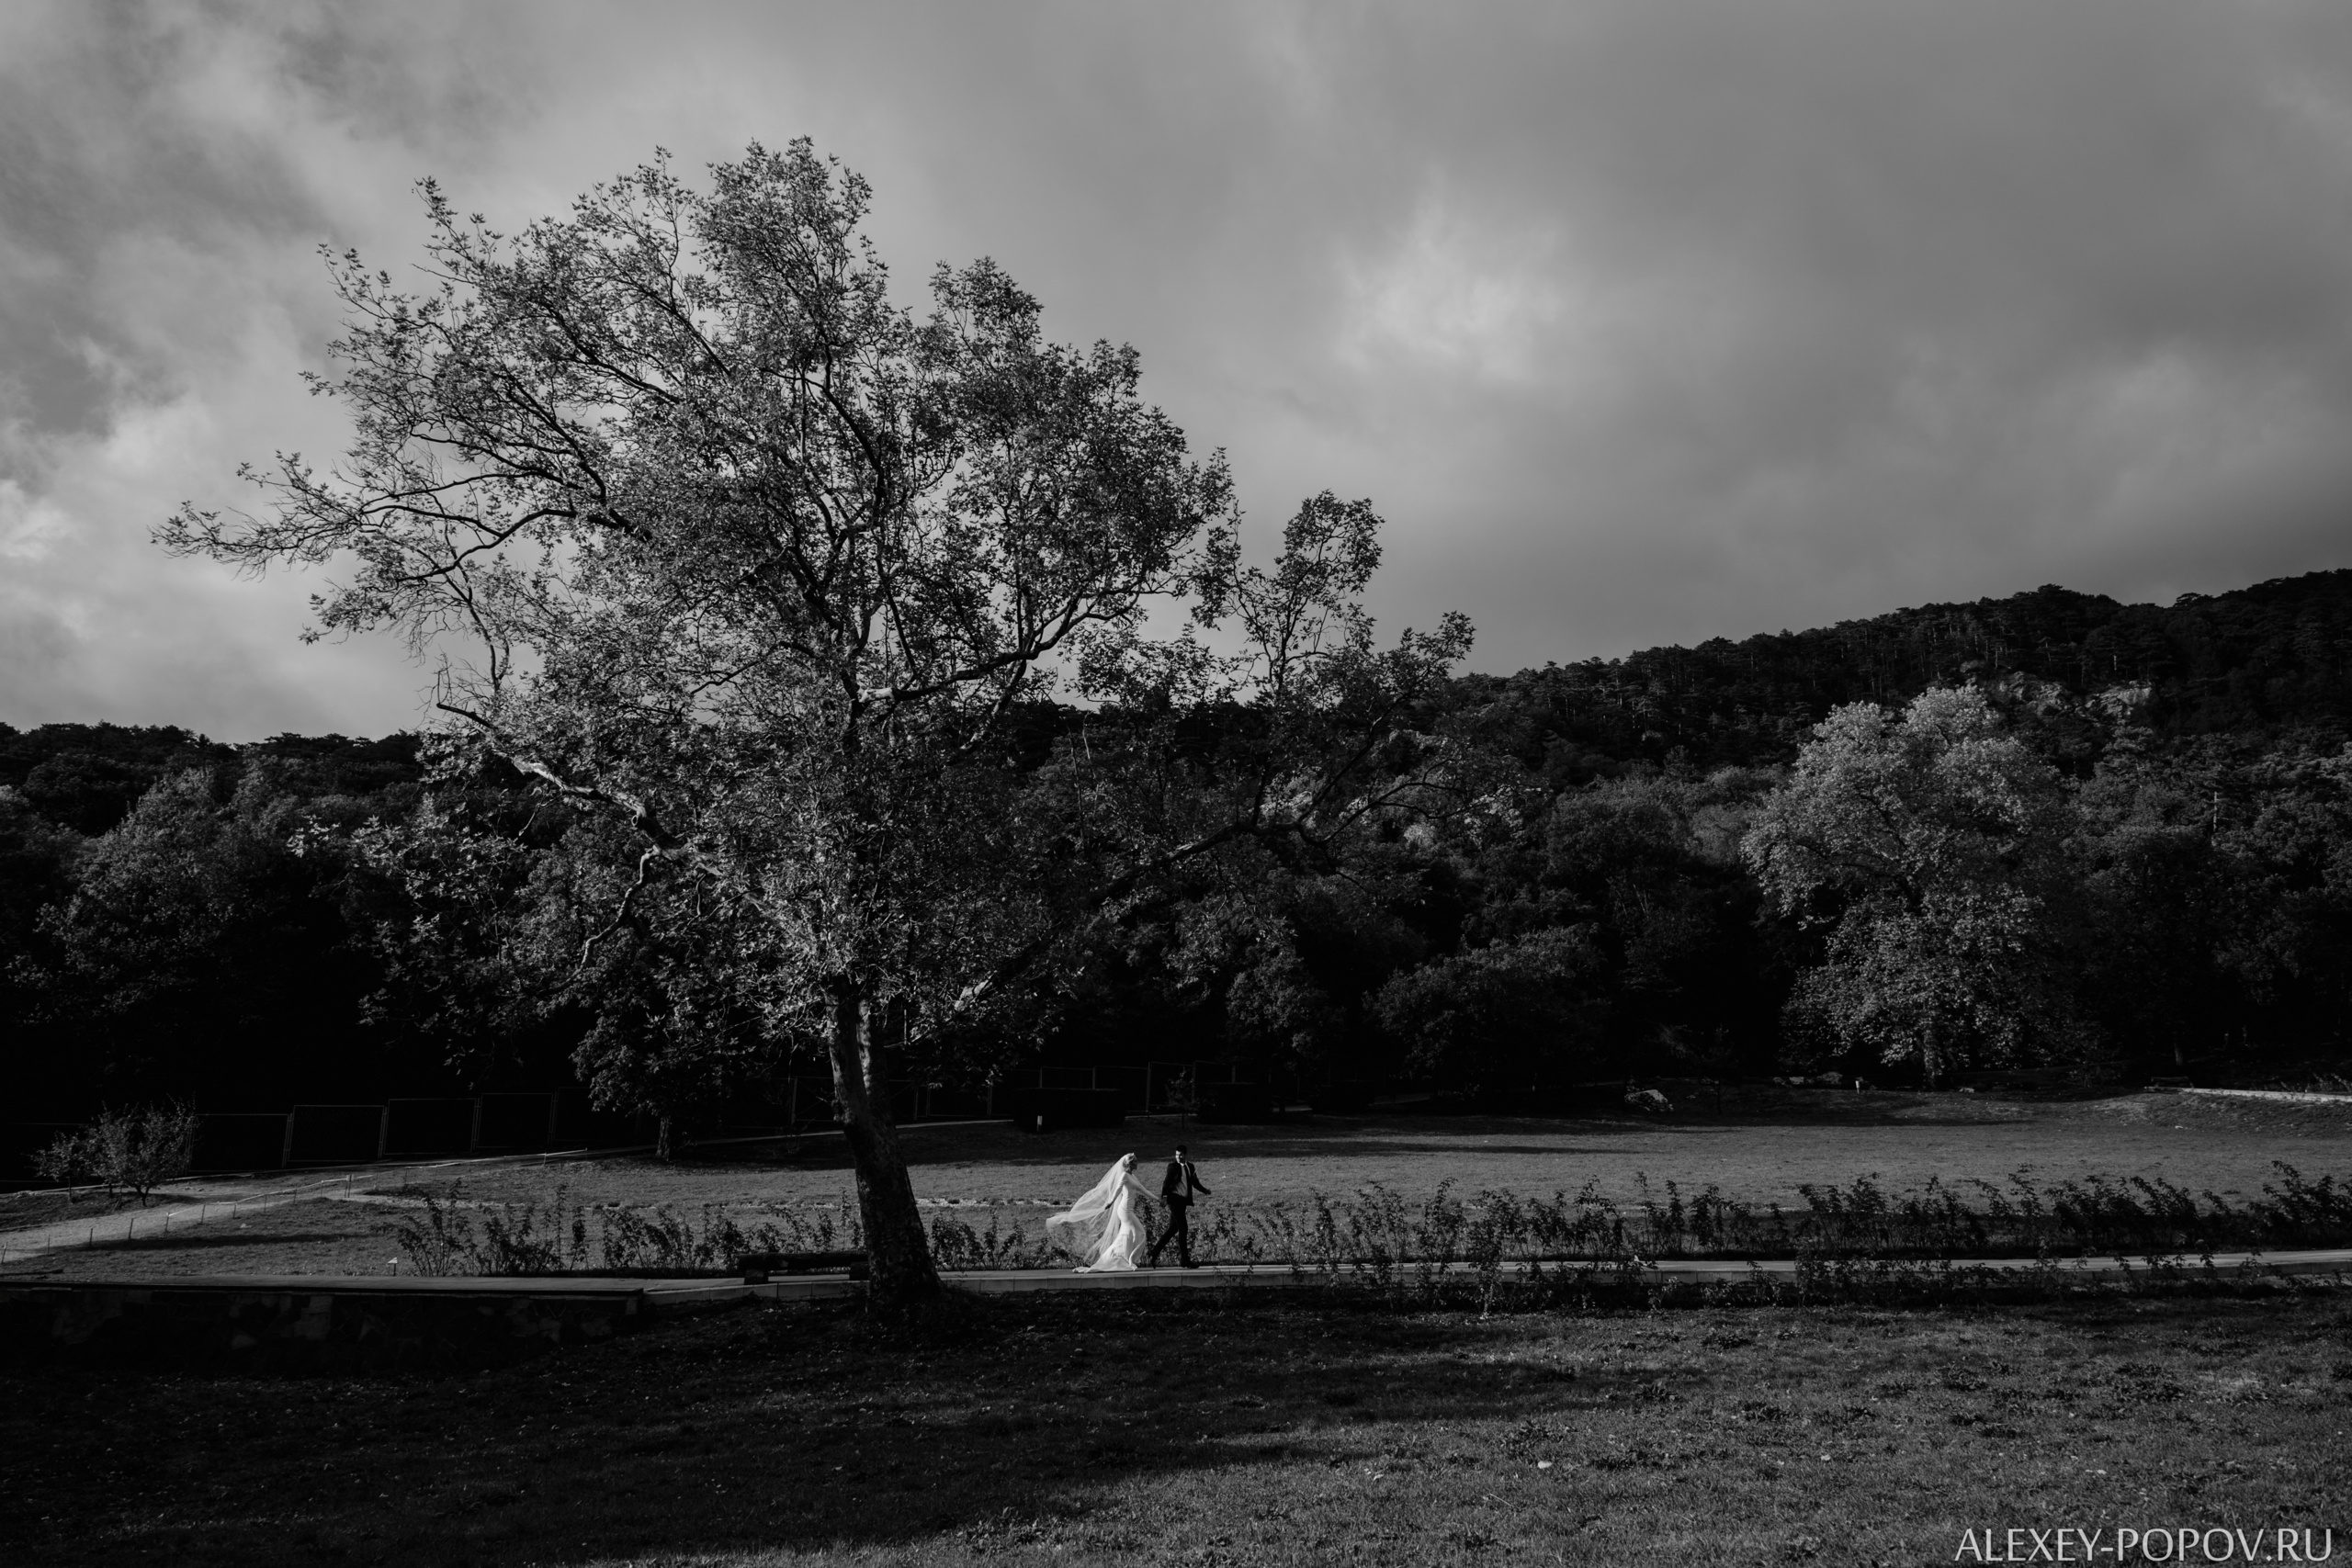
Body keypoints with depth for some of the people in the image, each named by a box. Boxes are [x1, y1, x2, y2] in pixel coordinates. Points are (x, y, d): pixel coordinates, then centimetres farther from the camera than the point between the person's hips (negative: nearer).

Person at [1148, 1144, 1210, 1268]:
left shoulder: (1190, 1166, 12)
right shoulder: (1173, 1165, -6)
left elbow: (1195, 1183, 18)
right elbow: (1167, 1181, -14)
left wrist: (1204, 1190, 2)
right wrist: (1163, 1196, -28)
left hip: (1183, 1201, 7)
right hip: (1174, 1199, -7)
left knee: (1173, 1230, 9)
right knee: (1183, 1229, -8)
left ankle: (1153, 1254, 17)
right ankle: (1185, 1260, -1)